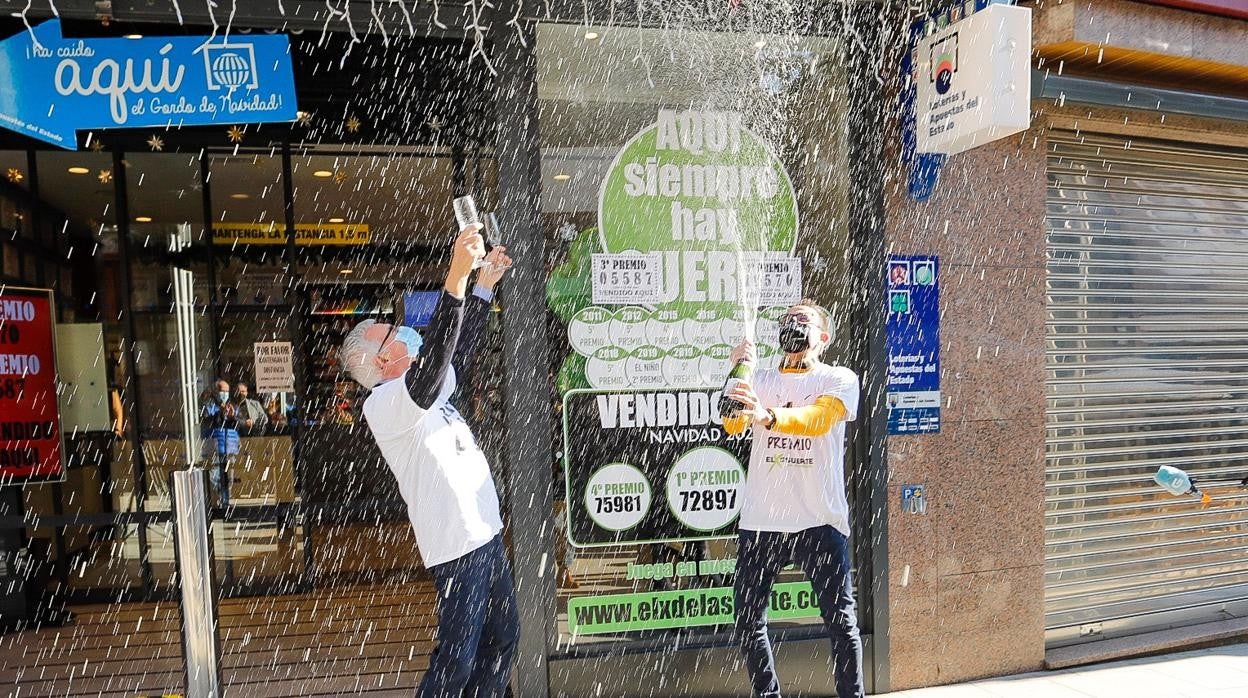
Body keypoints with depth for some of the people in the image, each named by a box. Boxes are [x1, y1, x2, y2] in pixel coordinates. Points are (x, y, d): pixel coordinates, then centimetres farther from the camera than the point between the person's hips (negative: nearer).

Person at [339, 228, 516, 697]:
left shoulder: (421, 393, 11)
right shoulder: (382, 404, -17)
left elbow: (457, 350, 20)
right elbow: (429, 367, -35)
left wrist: (485, 285, 13)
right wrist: (456, 278, -40)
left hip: (485, 533, 9)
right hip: (457, 543, -9)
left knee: (502, 635, 20)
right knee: (457, 658, 0)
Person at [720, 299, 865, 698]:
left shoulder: (839, 379, 4)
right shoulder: (761, 381, 14)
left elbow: (819, 419, -18)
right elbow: (732, 426, -3)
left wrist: (768, 416, -35)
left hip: (820, 520, -3)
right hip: (760, 520, 3)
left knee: (840, 620, 4)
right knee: (747, 619, 8)